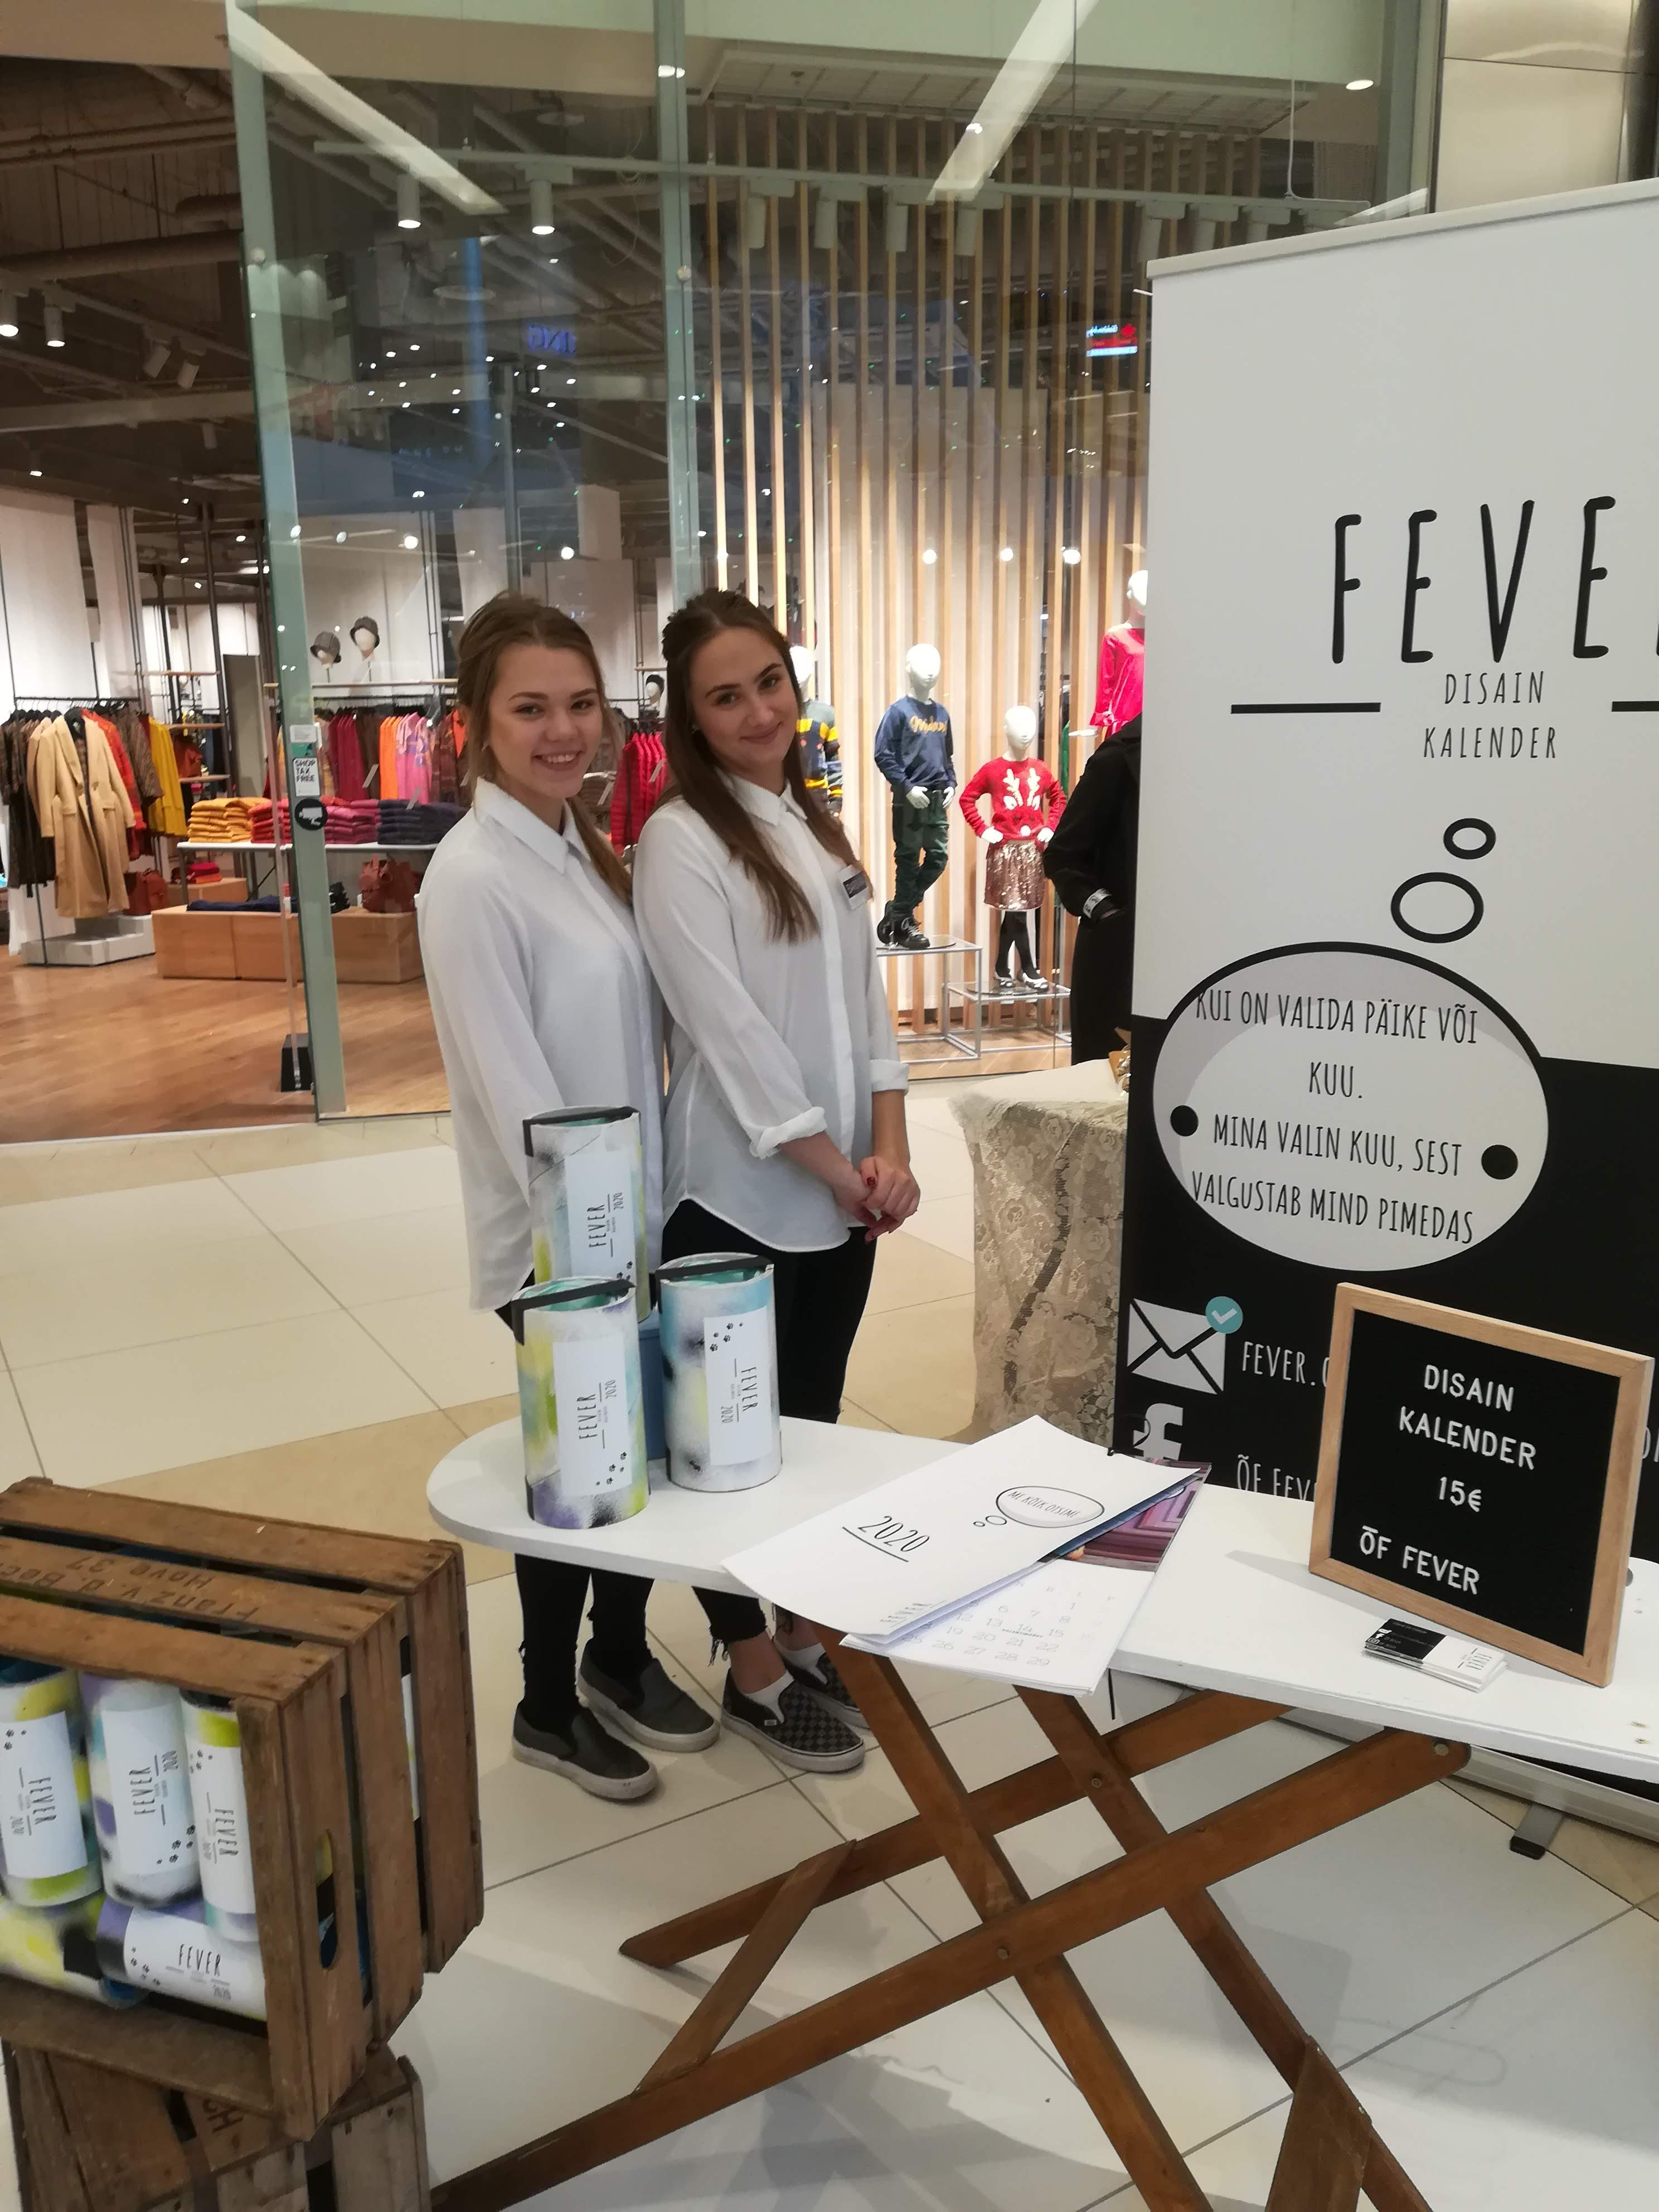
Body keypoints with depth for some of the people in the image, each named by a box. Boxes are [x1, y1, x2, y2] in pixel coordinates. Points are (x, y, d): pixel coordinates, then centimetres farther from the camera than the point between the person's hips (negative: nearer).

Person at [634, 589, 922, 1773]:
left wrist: (889, 1148, -3)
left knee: (813, 1423, 18)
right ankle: (756, 1676, 25)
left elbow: (865, 993, 8)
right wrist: (839, 1170, -13)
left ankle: (805, 1631, 36)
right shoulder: (681, 841, -12)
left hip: (844, 1194, 7)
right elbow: (730, 1032, -18)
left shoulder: (819, 825, 10)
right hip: (741, 1198, -6)